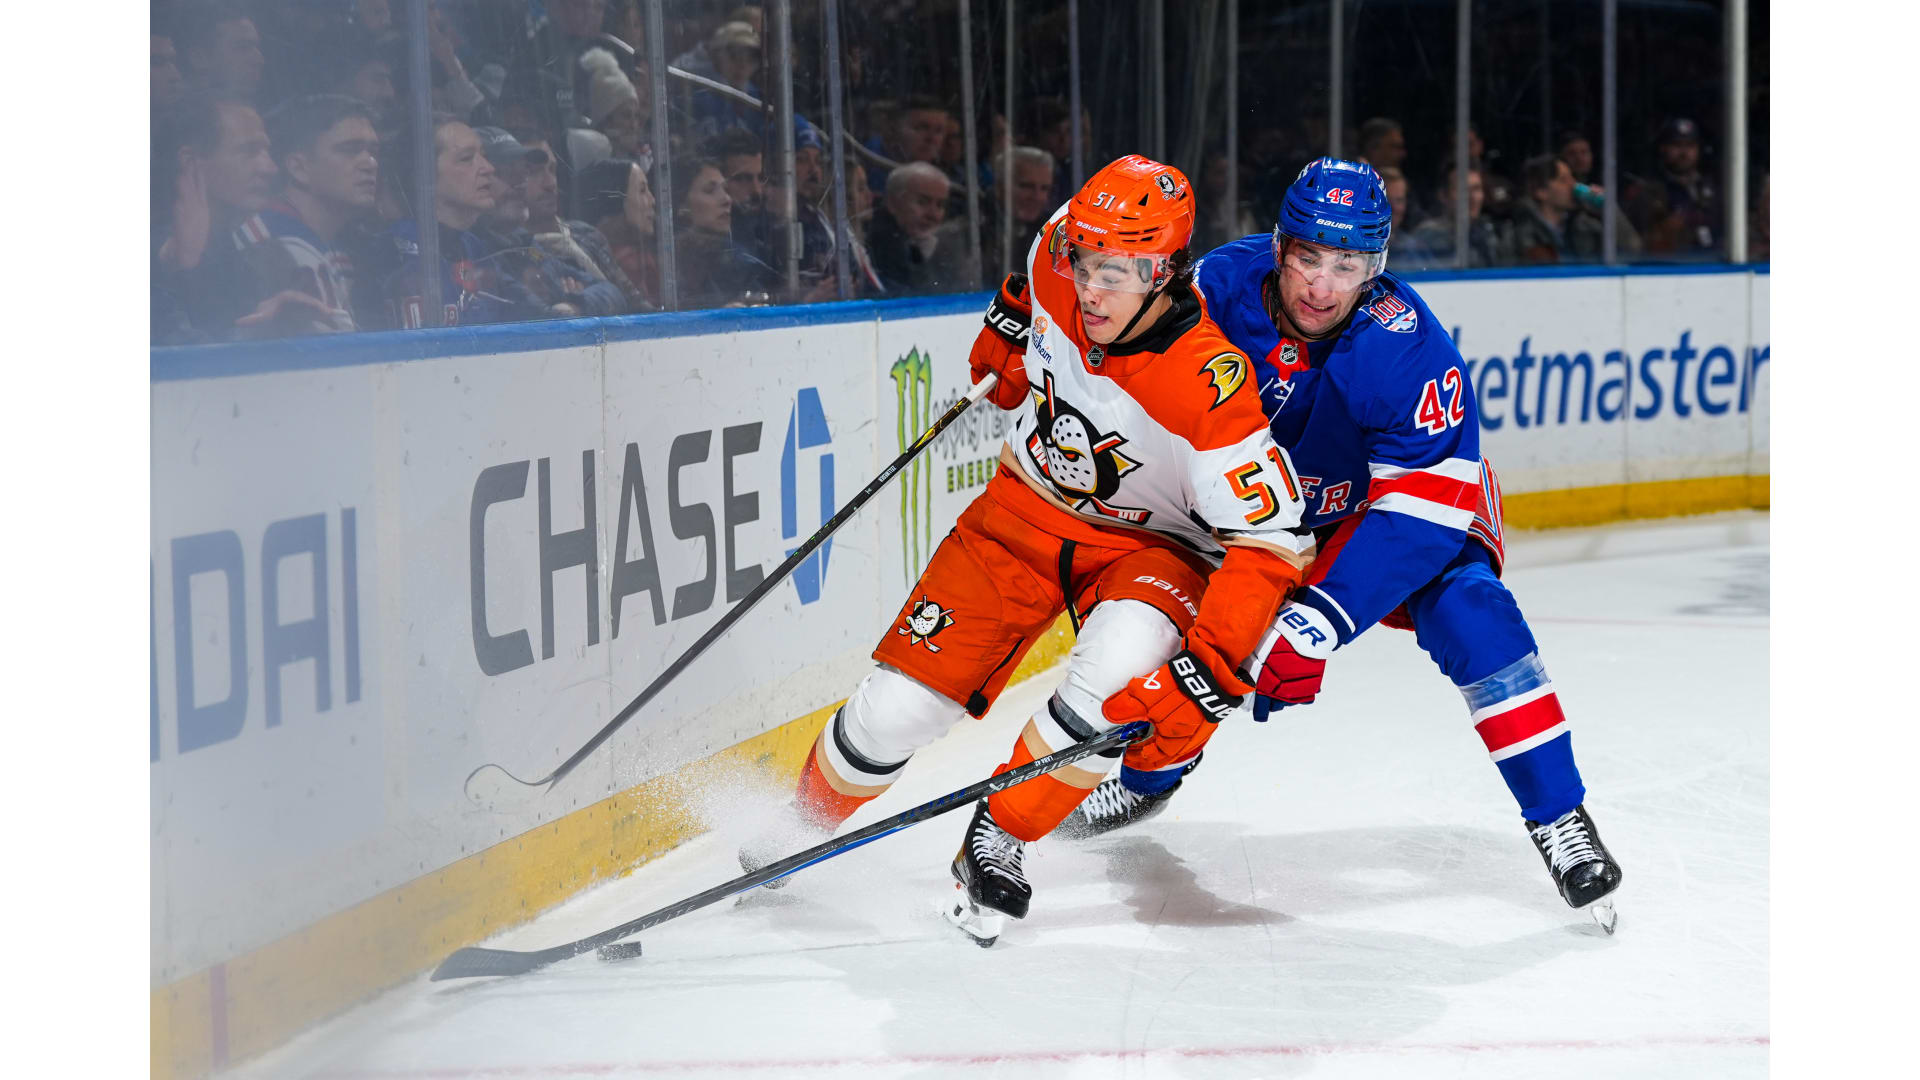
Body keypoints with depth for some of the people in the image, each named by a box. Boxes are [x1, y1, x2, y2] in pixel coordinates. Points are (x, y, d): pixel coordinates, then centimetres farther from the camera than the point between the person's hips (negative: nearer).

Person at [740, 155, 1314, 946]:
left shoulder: (1208, 384, -33)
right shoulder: (1057, 264, -18)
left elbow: (1268, 543, -32)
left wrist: (1205, 675, -40)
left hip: (1150, 545, -4)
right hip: (1028, 510, 4)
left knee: (1123, 672, -35)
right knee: (901, 703, -6)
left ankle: (997, 843, -13)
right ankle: (810, 815, 26)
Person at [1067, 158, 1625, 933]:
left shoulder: (1406, 348, -36)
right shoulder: (1221, 286, -25)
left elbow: (1419, 509, -38)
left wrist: (1319, 624, -44)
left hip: (1409, 494, -4)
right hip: (1268, 501, 4)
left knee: (1468, 610, -27)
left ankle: (1559, 820, -18)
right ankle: (1148, 778, 27)